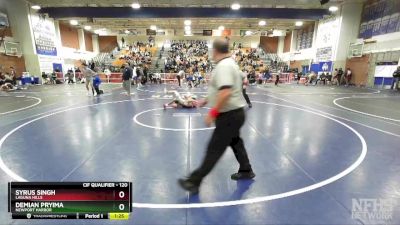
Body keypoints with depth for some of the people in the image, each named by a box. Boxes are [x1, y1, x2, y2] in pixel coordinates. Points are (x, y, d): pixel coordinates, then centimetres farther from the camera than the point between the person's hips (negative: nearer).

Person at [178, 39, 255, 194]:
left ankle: (194, 182, 5)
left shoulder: (223, 66, -19)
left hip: (230, 115, -10)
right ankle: (246, 171, 40)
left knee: (214, 149, -4)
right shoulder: (229, 63, 13)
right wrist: (206, 100, 19)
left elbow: (225, 92, -31)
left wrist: (212, 113, -25)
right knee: (235, 142, 23)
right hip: (234, 113, 10)